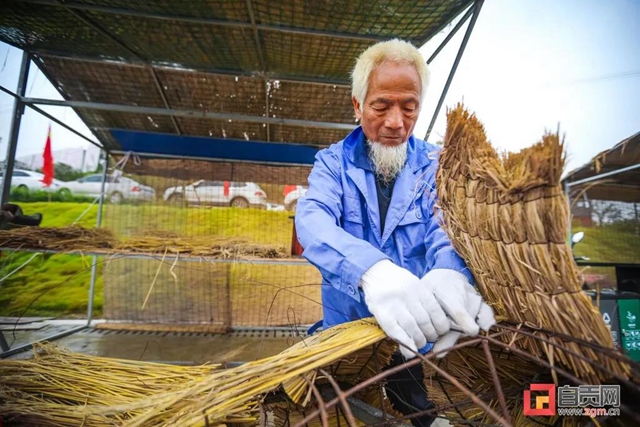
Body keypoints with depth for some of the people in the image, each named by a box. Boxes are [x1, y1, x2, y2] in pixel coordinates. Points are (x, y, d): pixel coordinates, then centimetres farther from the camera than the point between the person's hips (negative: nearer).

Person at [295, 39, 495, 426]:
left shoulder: (436, 164, -4)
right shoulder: (332, 162, -7)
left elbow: (445, 227, -19)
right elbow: (313, 220, -26)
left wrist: (450, 271, -44)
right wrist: (370, 269, -46)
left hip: (416, 337, 1)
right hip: (345, 328, 0)